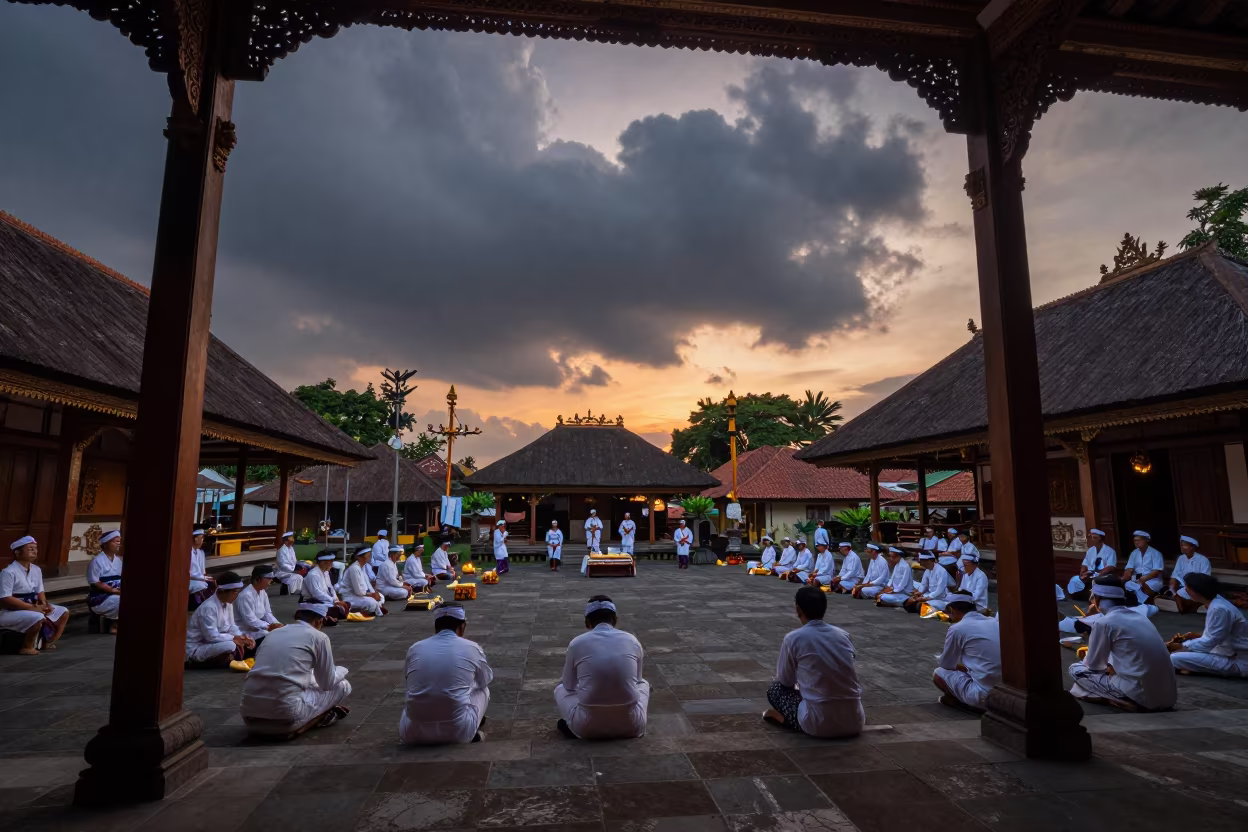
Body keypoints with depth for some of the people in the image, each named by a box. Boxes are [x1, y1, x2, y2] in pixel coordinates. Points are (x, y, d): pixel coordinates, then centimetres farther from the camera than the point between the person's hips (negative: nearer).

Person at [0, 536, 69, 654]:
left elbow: (40, 592, 10)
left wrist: (44, 604, -12)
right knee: (38, 618, -33)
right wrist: (33, 607, -24)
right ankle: (26, 647, -10)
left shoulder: (36, 570, 5)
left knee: (63, 612, 1)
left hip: (32, 607, 8)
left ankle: (48, 643, 10)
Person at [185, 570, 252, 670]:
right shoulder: (208, 607, -25)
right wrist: (234, 638, -17)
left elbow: (231, 626, 7)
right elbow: (212, 636, -27)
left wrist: (243, 637, -11)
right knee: (231, 646, -32)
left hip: (213, 644, 9)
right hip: (196, 650, -9)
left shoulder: (228, 603, 1)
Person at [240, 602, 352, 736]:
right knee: (342, 686, 15)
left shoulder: (274, 633, 18)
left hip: (250, 718, 6)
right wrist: (341, 670, 33)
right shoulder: (319, 637, 2)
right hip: (286, 714, -6)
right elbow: (327, 683, 12)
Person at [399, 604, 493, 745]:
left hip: (413, 734, 3)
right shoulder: (472, 648, 1)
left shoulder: (414, 648, 7)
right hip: (458, 732, -3)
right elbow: (488, 678, 22)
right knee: (482, 688, 26)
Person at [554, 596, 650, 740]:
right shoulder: (632, 640, 6)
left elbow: (569, 686, 20)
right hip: (630, 725, 1)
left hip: (588, 727, -1)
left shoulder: (577, 643, 3)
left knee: (560, 689, 29)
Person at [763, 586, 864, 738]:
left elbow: (785, 680, 8)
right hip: (855, 722, 6)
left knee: (775, 689, 17)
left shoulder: (793, 638, -6)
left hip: (819, 724, -6)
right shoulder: (843, 634, 6)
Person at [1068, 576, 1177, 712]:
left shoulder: (1104, 623, -9)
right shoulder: (1141, 618, 13)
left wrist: (1086, 658, 24)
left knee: (1077, 669, 6)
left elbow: (1093, 664, 3)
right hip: (1168, 696, 8)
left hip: (1142, 696, -8)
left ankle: (1126, 701, -6)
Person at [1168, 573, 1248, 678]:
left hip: (1237, 662, -10)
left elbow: (1209, 643, -20)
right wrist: (1197, 635, 4)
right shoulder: (1216, 602, 5)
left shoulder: (1218, 609, -25)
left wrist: (1182, 647, -9)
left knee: (1175, 658, -24)